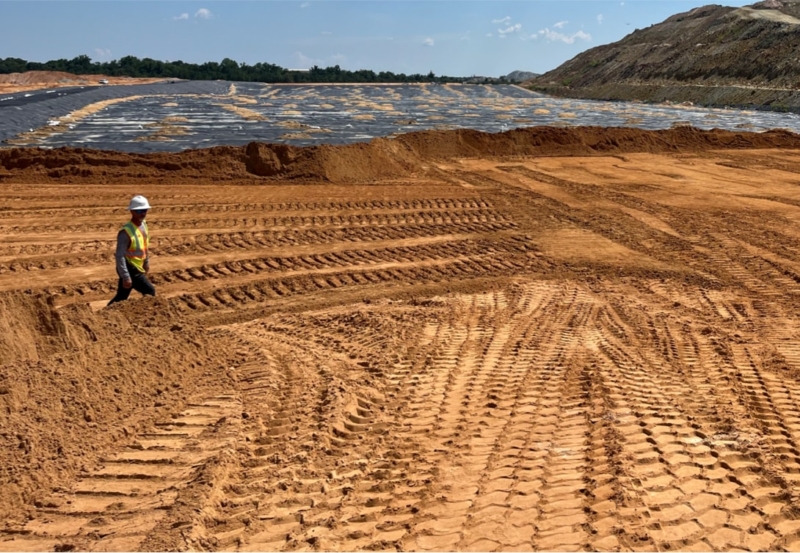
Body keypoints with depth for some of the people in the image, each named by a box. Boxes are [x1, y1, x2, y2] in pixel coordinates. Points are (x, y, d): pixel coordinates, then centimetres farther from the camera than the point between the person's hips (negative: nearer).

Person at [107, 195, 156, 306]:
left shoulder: (143, 225, 2)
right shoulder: (126, 231, -24)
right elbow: (120, 256, -26)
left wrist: (146, 262, 23)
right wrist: (125, 277, -28)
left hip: (137, 268, 8)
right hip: (129, 269, -8)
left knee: (121, 297, 17)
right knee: (150, 291, -5)